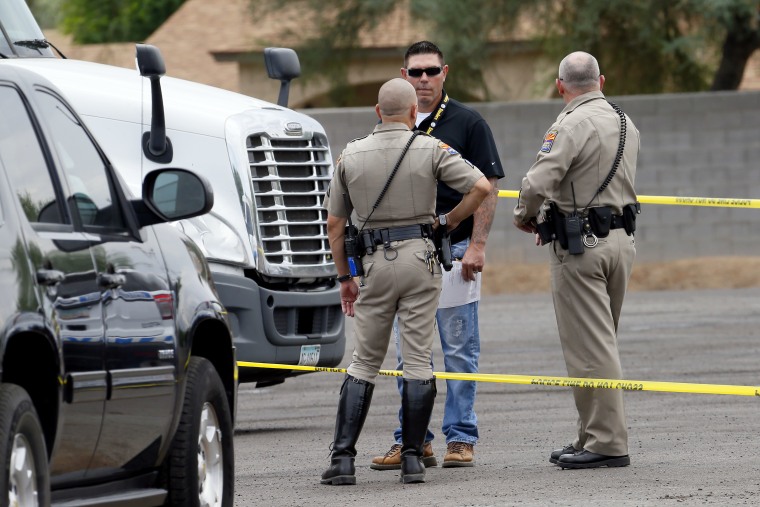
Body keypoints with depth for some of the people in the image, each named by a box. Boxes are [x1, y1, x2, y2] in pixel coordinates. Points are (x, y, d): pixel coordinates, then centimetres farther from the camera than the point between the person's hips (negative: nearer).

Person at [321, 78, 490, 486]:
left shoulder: (351, 156, 5)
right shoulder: (430, 149, -2)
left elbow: (335, 224, 8)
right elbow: (481, 186, -11)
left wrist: (344, 277, 16)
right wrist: (450, 221, 5)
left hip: (375, 262, 2)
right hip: (420, 255, -1)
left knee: (363, 363, 8)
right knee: (418, 360, 2)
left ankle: (342, 457, 1)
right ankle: (412, 459, 0)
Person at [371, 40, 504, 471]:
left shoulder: (467, 123, -2)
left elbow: (487, 188, -5)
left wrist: (477, 245, -14)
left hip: (453, 247, -4)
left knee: (459, 350, 0)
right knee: (408, 353, 6)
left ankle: (461, 439, 3)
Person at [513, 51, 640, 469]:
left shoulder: (571, 125, -14)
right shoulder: (626, 124, 12)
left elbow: (538, 183, -23)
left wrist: (524, 217, -2)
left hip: (581, 245, -8)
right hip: (621, 238, 8)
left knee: (590, 346, -6)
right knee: (600, 343, 15)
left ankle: (607, 442, -7)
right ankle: (592, 436, 19)